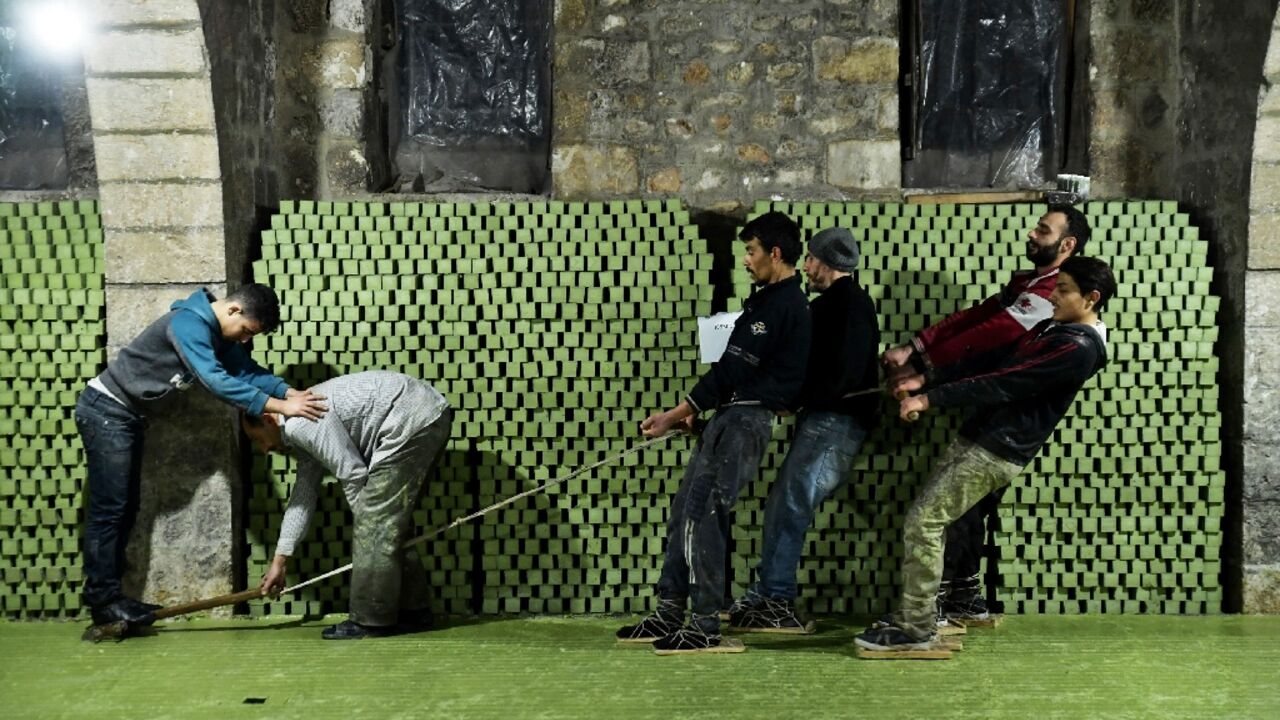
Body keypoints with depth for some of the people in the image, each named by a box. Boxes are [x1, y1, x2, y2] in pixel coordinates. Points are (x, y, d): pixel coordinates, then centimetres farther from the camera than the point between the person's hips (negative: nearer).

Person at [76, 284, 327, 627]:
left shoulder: (216, 333, 6)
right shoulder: (189, 323, -24)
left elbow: (246, 370, 1)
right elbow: (216, 380, -34)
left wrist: (291, 392, -16)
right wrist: (280, 406, -37)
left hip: (126, 416, 10)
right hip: (106, 410, -10)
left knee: (125, 509, 10)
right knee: (109, 509, -8)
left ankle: (107, 593, 14)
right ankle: (103, 600, -3)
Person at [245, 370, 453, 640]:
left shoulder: (300, 422, -9)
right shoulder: (303, 431, 22)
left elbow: (353, 474, -11)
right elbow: (304, 495, 26)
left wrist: (365, 524, 5)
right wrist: (280, 561, 28)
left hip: (411, 420, -10)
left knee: (376, 525, -5)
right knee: (391, 523, 15)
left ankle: (371, 621, 1)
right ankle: (412, 610, 21)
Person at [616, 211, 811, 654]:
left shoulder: (781, 305, -14)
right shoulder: (771, 299, 19)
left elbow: (733, 369, -17)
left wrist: (674, 415, -13)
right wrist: (692, 412, 11)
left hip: (745, 419, -10)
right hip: (731, 416, 10)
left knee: (702, 515, -12)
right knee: (685, 508, 10)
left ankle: (705, 629, -7)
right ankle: (670, 614, 16)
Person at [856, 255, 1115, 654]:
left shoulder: (1079, 348, -16)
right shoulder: (1053, 328, 15)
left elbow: (1002, 384, -20)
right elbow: (991, 359, 16)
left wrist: (931, 398, -19)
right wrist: (927, 379, 7)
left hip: (996, 454, -10)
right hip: (974, 440, 10)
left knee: (922, 523, -11)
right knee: (925, 520, 11)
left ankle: (916, 629, -4)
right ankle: (913, 613, 18)